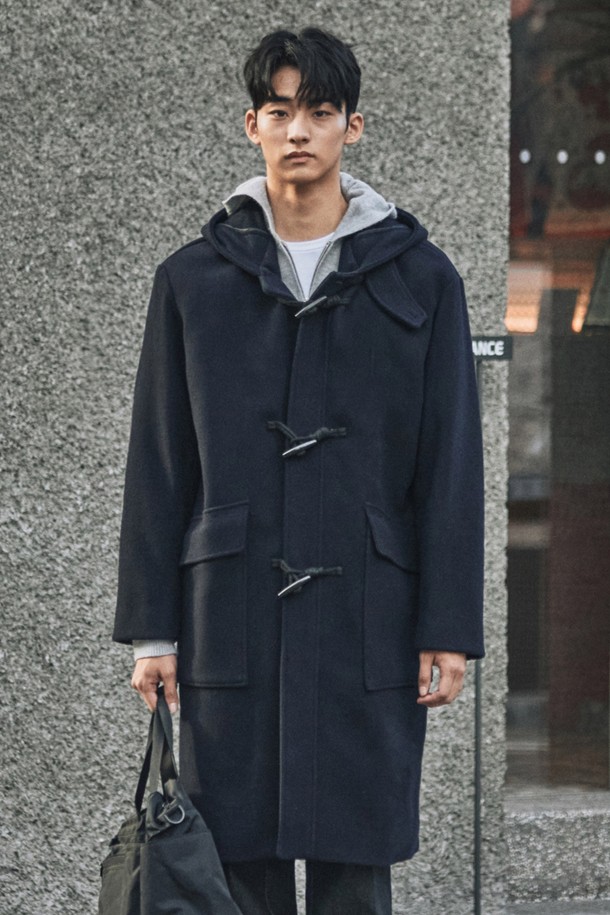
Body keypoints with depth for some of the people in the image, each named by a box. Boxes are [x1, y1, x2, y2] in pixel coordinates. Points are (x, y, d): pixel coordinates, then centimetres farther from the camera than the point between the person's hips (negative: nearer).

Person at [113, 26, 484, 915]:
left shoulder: (419, 279, 6)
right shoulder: (194, 280, 8)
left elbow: (451, 466, 4)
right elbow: (158, 466, 8)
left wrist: (449, 630, -3)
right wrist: (152, 629, 2)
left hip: (368, 626, -1)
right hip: (231, 622, 1)